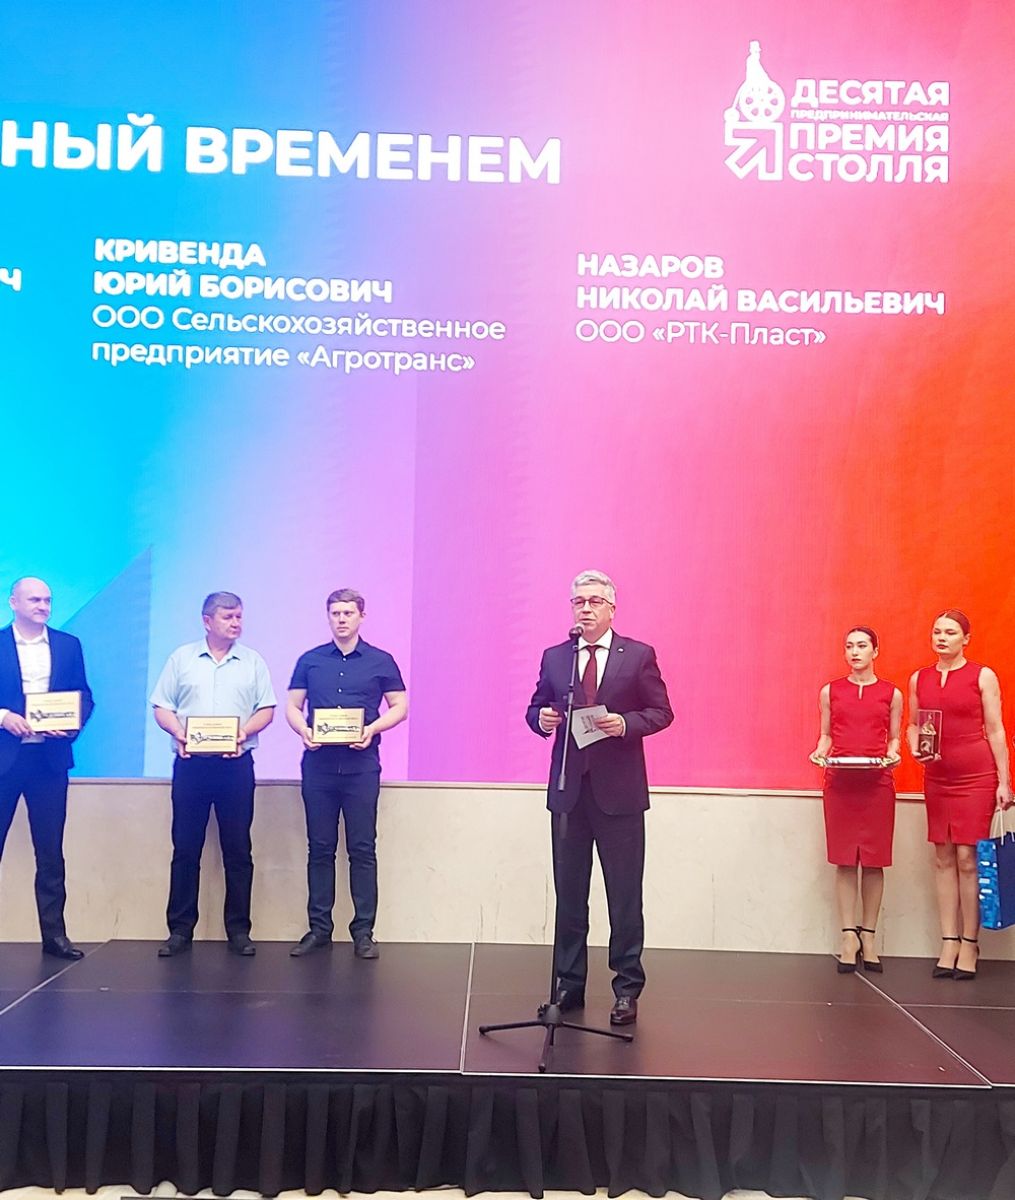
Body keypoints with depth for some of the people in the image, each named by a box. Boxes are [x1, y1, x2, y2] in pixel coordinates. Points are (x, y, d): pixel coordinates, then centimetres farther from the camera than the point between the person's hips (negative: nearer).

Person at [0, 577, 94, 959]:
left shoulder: (68, 645, 9)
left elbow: (84, 697, 9)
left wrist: (73, 724, -8)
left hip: (49, 758, 2)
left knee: (51, 852, 6)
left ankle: (54, 934, 12)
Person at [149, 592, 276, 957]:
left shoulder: (253, 661, 8)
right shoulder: (181, 658, 8)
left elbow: (266, 710, 5)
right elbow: (161, 707, 5)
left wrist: (244, 731, -13)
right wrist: (178, 732, -13)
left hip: (236, 763, 0)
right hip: (190, 762, 0)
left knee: (237, 849, 2)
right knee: (185, 848, 3)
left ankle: (239, 929, 9)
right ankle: (180, 929, 11)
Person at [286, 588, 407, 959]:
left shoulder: (381, 661, 4)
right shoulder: (310, 661, 9)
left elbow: (400, 707, 6)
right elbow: (292, 707, 11)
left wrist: (372, 729, -12)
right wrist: (303, 730, -10)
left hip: (362, 765, -1)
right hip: (318, 765, 2)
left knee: (362, 849, 0)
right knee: (320, 849, 6)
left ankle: (363, 931, 7)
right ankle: (319, 928, 15)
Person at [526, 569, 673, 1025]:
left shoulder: (639, 655, 1)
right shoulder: (554, 657, 9)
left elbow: (661, 712, 0)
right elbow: (535, 709, 12)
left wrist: (626, 723, -18)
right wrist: (542, 718, -10)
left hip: (619, 791, -3)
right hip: (568, 790, 3)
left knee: (625, 896, 2)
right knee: (568, 894, 10)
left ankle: (627, 988, 13)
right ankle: (569, 985, 21)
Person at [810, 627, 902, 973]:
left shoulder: (891, 694, 8)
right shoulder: (830, 691, 9)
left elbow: (894, 738, 10)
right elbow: (826, 735, 12)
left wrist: (892, 755, -10)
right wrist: (820, 753, -7)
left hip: (877, 783, 0)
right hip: (840, 782, 0)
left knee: (874, 860, 1)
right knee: (844, 860, 0)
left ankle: (868, 937, 11)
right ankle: (849, 937, 5)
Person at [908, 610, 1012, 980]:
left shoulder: (983, 676, -2)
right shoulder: (919, 679, 9)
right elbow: (913, 725, 17)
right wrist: (915, 747, -4)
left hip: (976, 776, -4)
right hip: (936, 778, 4)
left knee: (967, 858, -5)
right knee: (943, 858, 5)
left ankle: (969, 944, 3)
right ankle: (949, 942, 10)